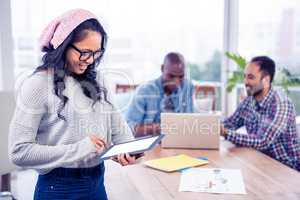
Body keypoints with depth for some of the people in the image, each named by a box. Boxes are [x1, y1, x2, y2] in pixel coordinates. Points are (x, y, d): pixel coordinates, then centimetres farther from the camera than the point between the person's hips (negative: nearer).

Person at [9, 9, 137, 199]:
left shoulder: (96, 80, 4)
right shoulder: (38, 84, -14)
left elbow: (116, 122, 4)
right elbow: (19, 151, -18)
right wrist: (76, 150, -24)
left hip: (97, 182, 6)